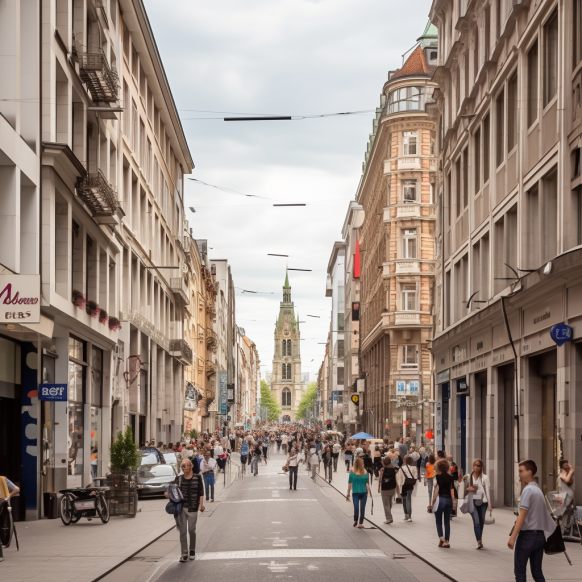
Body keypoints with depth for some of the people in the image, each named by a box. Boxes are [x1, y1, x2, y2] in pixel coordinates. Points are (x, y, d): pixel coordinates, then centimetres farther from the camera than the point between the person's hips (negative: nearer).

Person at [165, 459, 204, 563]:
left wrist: (201, 504, -11)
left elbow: (201, 493, 0)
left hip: (193, 508, -2)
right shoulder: (179, 479, 9)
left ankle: (192, 550, 29)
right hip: (181, 507, 2)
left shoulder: (197, 478, 1)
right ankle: (184, 554, 1)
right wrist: (168, 494, -8)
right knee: (182, 531, -2)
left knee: (191, 530, 7)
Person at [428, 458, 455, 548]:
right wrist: (452, 501, 15)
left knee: (438, 521, 6)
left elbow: (436, 490, -11)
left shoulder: (438, 477, -8)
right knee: (447, 521, 9)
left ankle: (441, 537, -13)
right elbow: (452, 491, 6)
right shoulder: (450, 478, 7)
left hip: (440, 499, -4)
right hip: (449, 500, 4)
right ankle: (446, 541, 8)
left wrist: (432, 503, -8)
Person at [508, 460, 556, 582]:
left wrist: (513, 536, -21)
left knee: (520, 571, 1)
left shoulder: (528, 490, -11)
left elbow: (522, 515, -18)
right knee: (537, 572, 8)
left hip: (527, 535, -8)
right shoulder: (538, 490, 13)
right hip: (539, 535, 8)